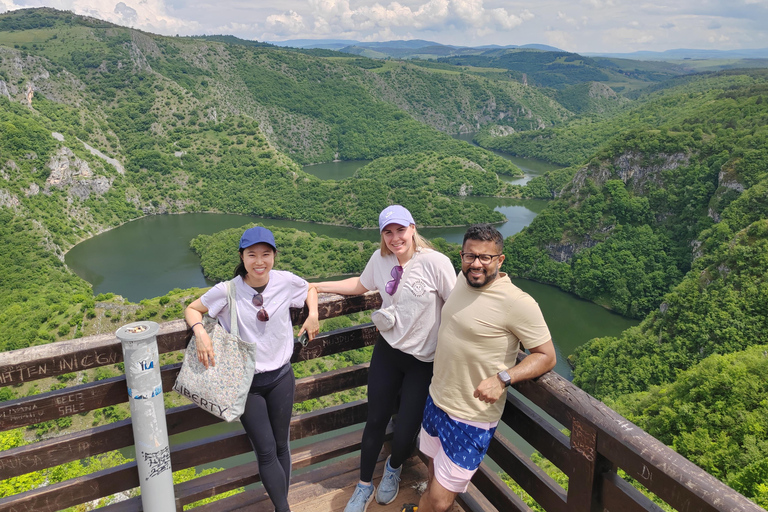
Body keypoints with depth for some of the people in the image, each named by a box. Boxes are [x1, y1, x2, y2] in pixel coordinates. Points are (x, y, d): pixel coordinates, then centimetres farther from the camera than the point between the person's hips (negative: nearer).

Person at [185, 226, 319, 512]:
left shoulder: (287, 281, -10)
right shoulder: (227, 291, -15)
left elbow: (310, 289, 12)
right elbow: (192, 309, -1)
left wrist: (313, 314, -6)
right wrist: (200, 332, -20)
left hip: (281, 377, 2)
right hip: (246, 382, -2)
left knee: (281, 446, 15)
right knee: (266, 451, 1)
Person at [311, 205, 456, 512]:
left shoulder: (435, 262, -20)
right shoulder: (380, 259, -4)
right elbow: (359, 285, 14)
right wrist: (319, 286, 13)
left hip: (424, 361, -3)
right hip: (388, 351, 4)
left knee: (405, 431, 5)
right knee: (376, 420, 13)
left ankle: (394, 468, 44)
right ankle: (364, 485, 39)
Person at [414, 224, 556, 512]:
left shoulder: (518, 303, -22)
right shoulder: (463, 279, 1)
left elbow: (546, 356, -15)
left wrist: (503, 378, -30)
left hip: (471, 419, -6)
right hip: (436, 400, 7)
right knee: (435, 475, 25)